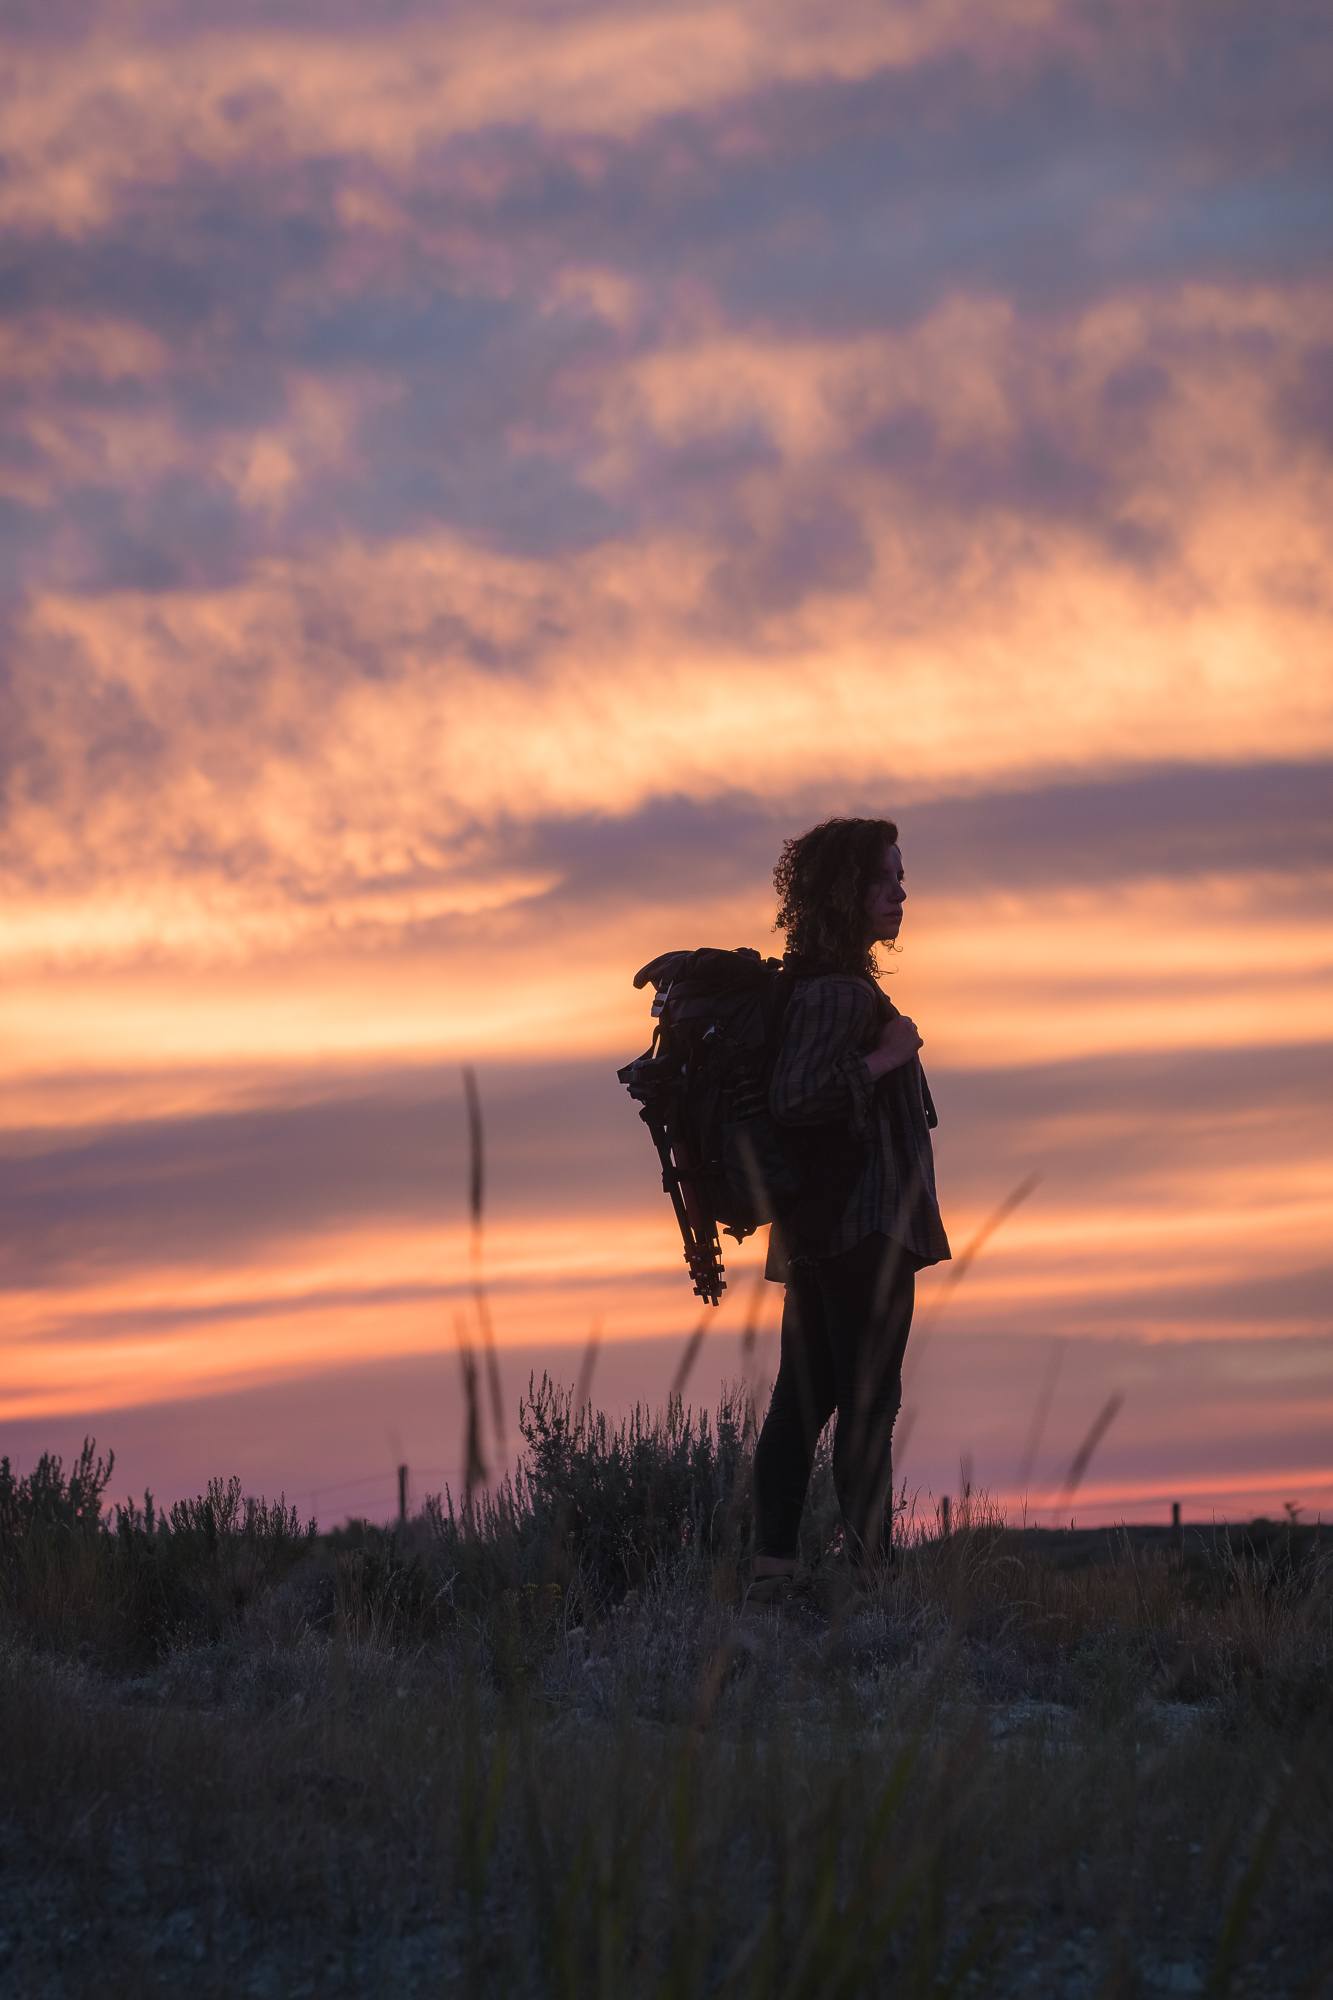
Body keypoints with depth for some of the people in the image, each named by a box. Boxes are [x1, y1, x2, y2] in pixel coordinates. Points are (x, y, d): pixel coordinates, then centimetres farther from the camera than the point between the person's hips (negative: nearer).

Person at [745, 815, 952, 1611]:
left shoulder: (817, 985, 15)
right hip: (865, 1226, -10)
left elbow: (791, 1089, 22)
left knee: (804, 1397, 8)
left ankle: (774, 1568, 8)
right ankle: (872, 1567, -9)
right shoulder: (838, 992, -17)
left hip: (817, 1231, 10)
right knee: (868, 1400, -8)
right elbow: (793, 1096, -27)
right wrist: (886, 1057, -19)